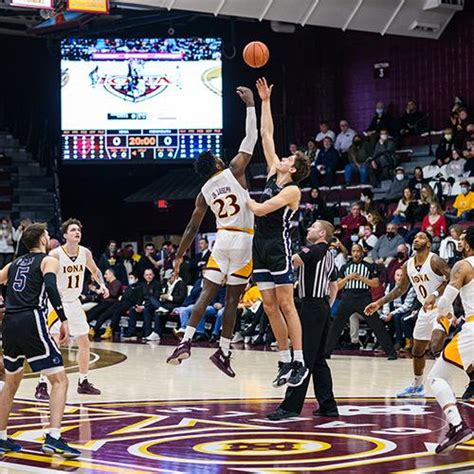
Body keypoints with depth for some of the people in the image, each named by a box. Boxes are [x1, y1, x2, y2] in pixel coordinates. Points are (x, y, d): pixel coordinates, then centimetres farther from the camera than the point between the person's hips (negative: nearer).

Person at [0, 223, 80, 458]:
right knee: (60, 380, -3)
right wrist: (63, 320, -19)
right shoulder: (48, 261, 6)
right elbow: (50, 286, -14)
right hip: (32, 321, -6)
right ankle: (53, 438, -17)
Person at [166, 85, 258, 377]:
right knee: (232, 299, 3)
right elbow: (251, 138, 0)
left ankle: (186, 342, -13)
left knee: (207, 293, 4)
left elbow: (193, 228, 11)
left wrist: (179, 256, 20)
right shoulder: (234, 172, -1)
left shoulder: (204, 192, 10)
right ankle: (223, 352, 5)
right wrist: (250, 104, 6)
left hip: (222, 240, 3)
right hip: (243, 241, -3)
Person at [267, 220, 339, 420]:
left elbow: (292, 261, -26)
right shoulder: (328, 256, 17)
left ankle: (291, 406, -12)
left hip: (311, 306, -9)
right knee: (318, 360, 13)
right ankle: (328, 405, 13)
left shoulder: (314, 250, -11)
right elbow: (334, 286, 24)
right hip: (323, 308, 9)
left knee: (303, 359, -10)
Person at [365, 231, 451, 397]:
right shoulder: (408, 265, 4)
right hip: (425, 310, 8)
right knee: (417, 350, 15)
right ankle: (417, 386, 33)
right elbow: (401, 288, 16)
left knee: (436, 345, -26)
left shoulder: (435, 261, -18)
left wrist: (435, 295, -31)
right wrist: (379, 303, 12)